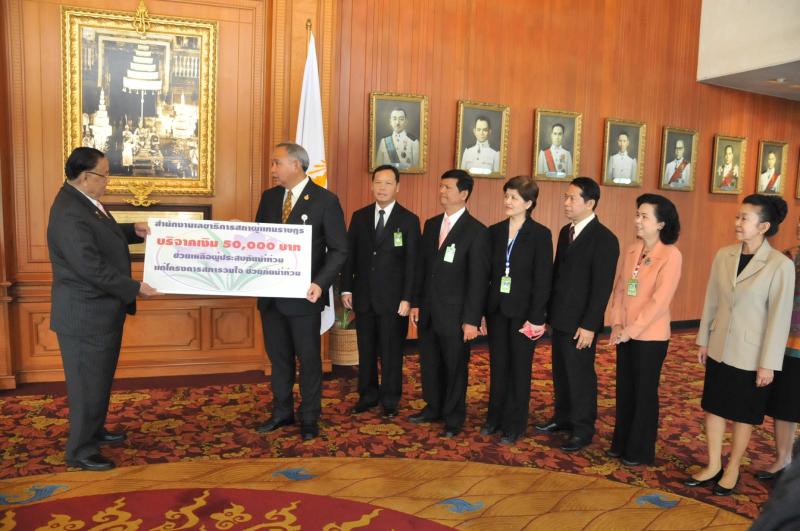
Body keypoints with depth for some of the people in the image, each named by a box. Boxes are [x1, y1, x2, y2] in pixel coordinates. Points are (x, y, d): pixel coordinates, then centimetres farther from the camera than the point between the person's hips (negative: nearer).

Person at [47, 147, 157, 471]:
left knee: (100, 378, 22)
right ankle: (79, 451, 17)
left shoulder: (84, 201, 7)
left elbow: (104, 235, 23)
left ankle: (94, 431, 39)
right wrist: (135, 288, -21)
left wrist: (133, 231, 7)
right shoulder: (70, 214, -26)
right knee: (88, 383, 2)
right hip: (85, 314, -10)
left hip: (100, 310, 10)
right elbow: (92, 267, -28)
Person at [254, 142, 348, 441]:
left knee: (308, 358, 8)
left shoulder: (325, 200, -9)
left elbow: (339, 250, -10)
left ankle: (309, 417, 23)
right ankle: (282, 412, 31)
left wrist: (320, 283, -22)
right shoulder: (269, 197, 8)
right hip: (271, 293, 5)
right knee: (278, 357, 15)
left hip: (303, 295, -5)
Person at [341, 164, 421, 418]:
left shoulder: (409, 220, -3)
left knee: (391, 351, 6)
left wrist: (407, 299, -11)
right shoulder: (359, 216, 7)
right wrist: (346, 289, 2)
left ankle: (390, 400, 22)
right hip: (363, 295, 3)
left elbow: (412, 262, -6)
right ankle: (367, 395, 27)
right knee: (366, 349, 12)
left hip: (393, 298, -3)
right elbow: (350, 255, 8)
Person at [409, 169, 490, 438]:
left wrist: (472, 320, -14)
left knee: (455, 367, 7)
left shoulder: (477, 231, -10)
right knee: (429, 363, 15)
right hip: (428, 311, 6)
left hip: (454, 314, -5)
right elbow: (422, 267, 12)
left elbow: (478, 279, -12)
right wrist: (416, 303, 9)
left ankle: (453, 418, 24)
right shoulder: (431, 225, 9)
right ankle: (433, 407, 35)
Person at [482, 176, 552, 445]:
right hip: (496, 309, 4)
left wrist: (536, 317, -13)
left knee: (519, 368, 9)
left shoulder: (540, 234, -8)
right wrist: (480, 309, 1)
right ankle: (495, 417, 28)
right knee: (497, 365, 13)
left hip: (523, 311, -4)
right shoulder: (495, 231, 4)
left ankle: (514, 424, 22)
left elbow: (543, 279, -10)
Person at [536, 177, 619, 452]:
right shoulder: (565, 231, 10)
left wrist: (589, 325, -18)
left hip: (580, 322, -7)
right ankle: (563, 417, 34)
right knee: (560, 372, 17)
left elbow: (602, 287, -17)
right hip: (560, 318, 7)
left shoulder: (604, 239, -14)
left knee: (580, 376, 5)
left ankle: (582, 429, 20)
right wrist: (549, 310, 11)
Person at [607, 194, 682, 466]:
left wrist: (632, 329, -16)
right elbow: (619, 288, 5)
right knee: (624, 389, 15)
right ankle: (621, 443, 30)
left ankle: (641, 451, 24)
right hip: (626, 334, 6)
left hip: (650, 336, -5)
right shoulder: (632, 250, 4)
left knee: (644, 392, 8)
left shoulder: (671, 255, -14)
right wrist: (617, 324, -4)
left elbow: (660, 301, -18)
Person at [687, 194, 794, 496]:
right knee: (714, 407, 13)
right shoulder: (724, 256, -2)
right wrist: (703, 340, 9)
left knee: (743, 415, 12)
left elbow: (779, 317, -14)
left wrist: (768, 363, -12)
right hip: (720, 348, 5)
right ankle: (713, 466, 29)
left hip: (751, 355, -4)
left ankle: (732, 470, 30)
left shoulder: (780, 265, -16)